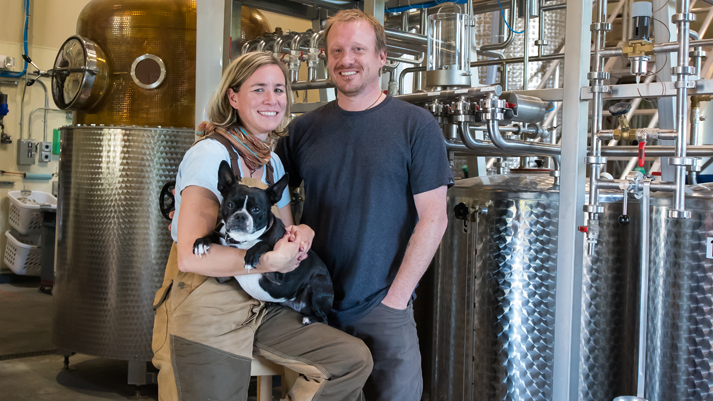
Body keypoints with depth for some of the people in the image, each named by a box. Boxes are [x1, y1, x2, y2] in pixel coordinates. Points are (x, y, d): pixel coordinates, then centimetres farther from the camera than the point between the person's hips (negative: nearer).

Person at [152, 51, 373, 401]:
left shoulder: (272, 163, 11)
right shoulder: (210, 155, -15)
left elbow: (286, 234, 22)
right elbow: (191, 257, -26)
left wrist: (302, 233, -3)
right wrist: (272, 261, -19)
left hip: (261, 309, 8)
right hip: (205, 317, -7)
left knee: (354, 360, -3)